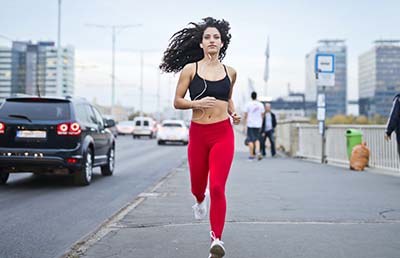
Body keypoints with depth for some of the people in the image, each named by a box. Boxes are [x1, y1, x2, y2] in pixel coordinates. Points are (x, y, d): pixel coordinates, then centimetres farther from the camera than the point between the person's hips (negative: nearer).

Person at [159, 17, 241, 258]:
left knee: (217, 187, -14)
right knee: (197, 185, 16)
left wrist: (234, 113, 5)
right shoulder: (190, 69, 0)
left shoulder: (230, 72, 7)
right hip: (198, 134, 1)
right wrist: (198, 103, -17)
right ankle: (201, 200, 54)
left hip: (223, 133, 0)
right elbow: (177, 101, 1)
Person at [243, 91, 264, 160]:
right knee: (257, 139, 13)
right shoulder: (261, 105, 5)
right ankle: (258, 151, -8)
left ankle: (251, 155, 0)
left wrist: (245, 125, 0)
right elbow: (262, 116, 9)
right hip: (258, 125, 3)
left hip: (250, 124, -3)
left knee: (250, 140, 1)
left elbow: (245, 116, -5)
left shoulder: (248, 104, -4)